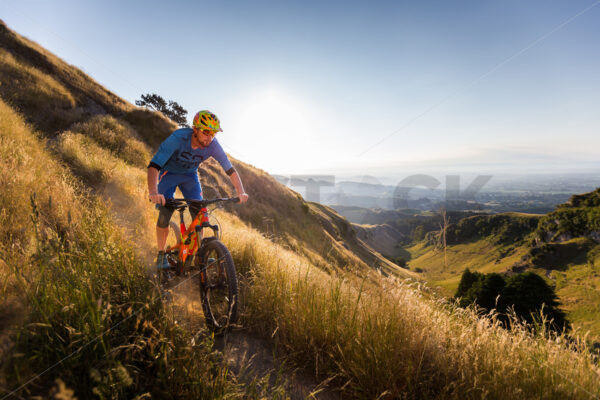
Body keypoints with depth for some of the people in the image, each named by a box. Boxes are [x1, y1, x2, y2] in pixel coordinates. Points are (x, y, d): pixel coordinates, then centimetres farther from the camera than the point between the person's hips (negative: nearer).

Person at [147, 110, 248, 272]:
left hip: (190, 175, 3)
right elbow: (153, 165, -39)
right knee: (165, 213, -19)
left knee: (200, 213, -11)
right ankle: (161, 255, 1)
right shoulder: (178, 138, -35)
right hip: (169, 172, -3)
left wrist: (241, 192, -30)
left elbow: (230, 169, -17)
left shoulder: (213, 145, -25)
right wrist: (153, 192, -55)